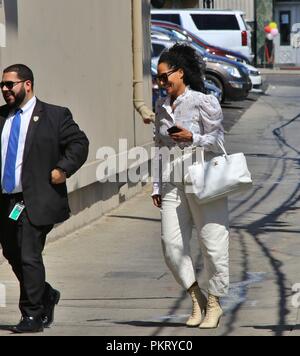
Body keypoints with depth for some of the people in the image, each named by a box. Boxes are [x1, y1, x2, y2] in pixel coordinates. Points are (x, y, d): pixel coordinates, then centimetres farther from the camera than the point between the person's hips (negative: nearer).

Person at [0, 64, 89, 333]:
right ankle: (46, 296, 36)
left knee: (29, 257, -9)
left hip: (36, 202, -6)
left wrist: (62, 170, -12)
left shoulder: (55, 116, -1)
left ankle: (32, 317, 1)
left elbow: (79, 143, -2)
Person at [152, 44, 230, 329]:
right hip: (172, 185, 6)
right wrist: (157, 186, 15)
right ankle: (197, 299, 13)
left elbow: (218, 142, -6)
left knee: (212, 244, 0)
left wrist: (192, 138, -22)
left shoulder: (204, 102, -7)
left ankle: (214, 304, 14)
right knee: (171, 245, -2)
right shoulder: (162, 106, 12)